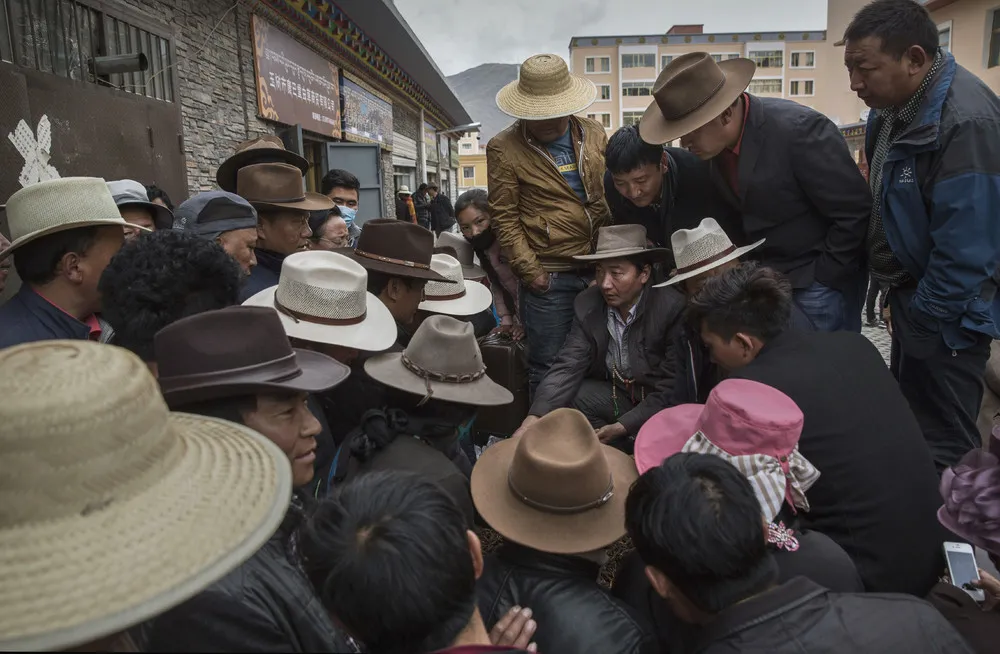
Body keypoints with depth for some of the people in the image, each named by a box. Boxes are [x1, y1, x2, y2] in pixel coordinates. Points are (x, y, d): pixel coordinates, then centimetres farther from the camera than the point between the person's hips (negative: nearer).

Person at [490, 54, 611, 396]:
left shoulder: (593, 132, 8)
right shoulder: (504, 148, -5)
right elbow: (504, 217, -5)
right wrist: (530, 271, -11)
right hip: (549, 276, -4)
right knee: (548, 367, 4)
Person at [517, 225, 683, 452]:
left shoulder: (673, 308, -22)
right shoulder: (586, 304, -9)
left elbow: (672, 385, -18)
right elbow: (568, 366, -15)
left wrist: (623, 426, -26)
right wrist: (534, 418, -30)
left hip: (660, 403, -4)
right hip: (615, 394, 5)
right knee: (562, 401, -17)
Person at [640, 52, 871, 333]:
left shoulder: (799, 130, -24)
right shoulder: (717, 143, -4)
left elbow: (855, 212, -18)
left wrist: (821, 278, -13)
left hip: (817, 283, -6)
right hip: (765, 278, 6)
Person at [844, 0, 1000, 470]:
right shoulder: (894, 107, 3)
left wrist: (920, 318, -14)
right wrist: (899, 300, 10)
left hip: (943, 315, -9)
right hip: (909, 295, 9)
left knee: (941, 445, 4)